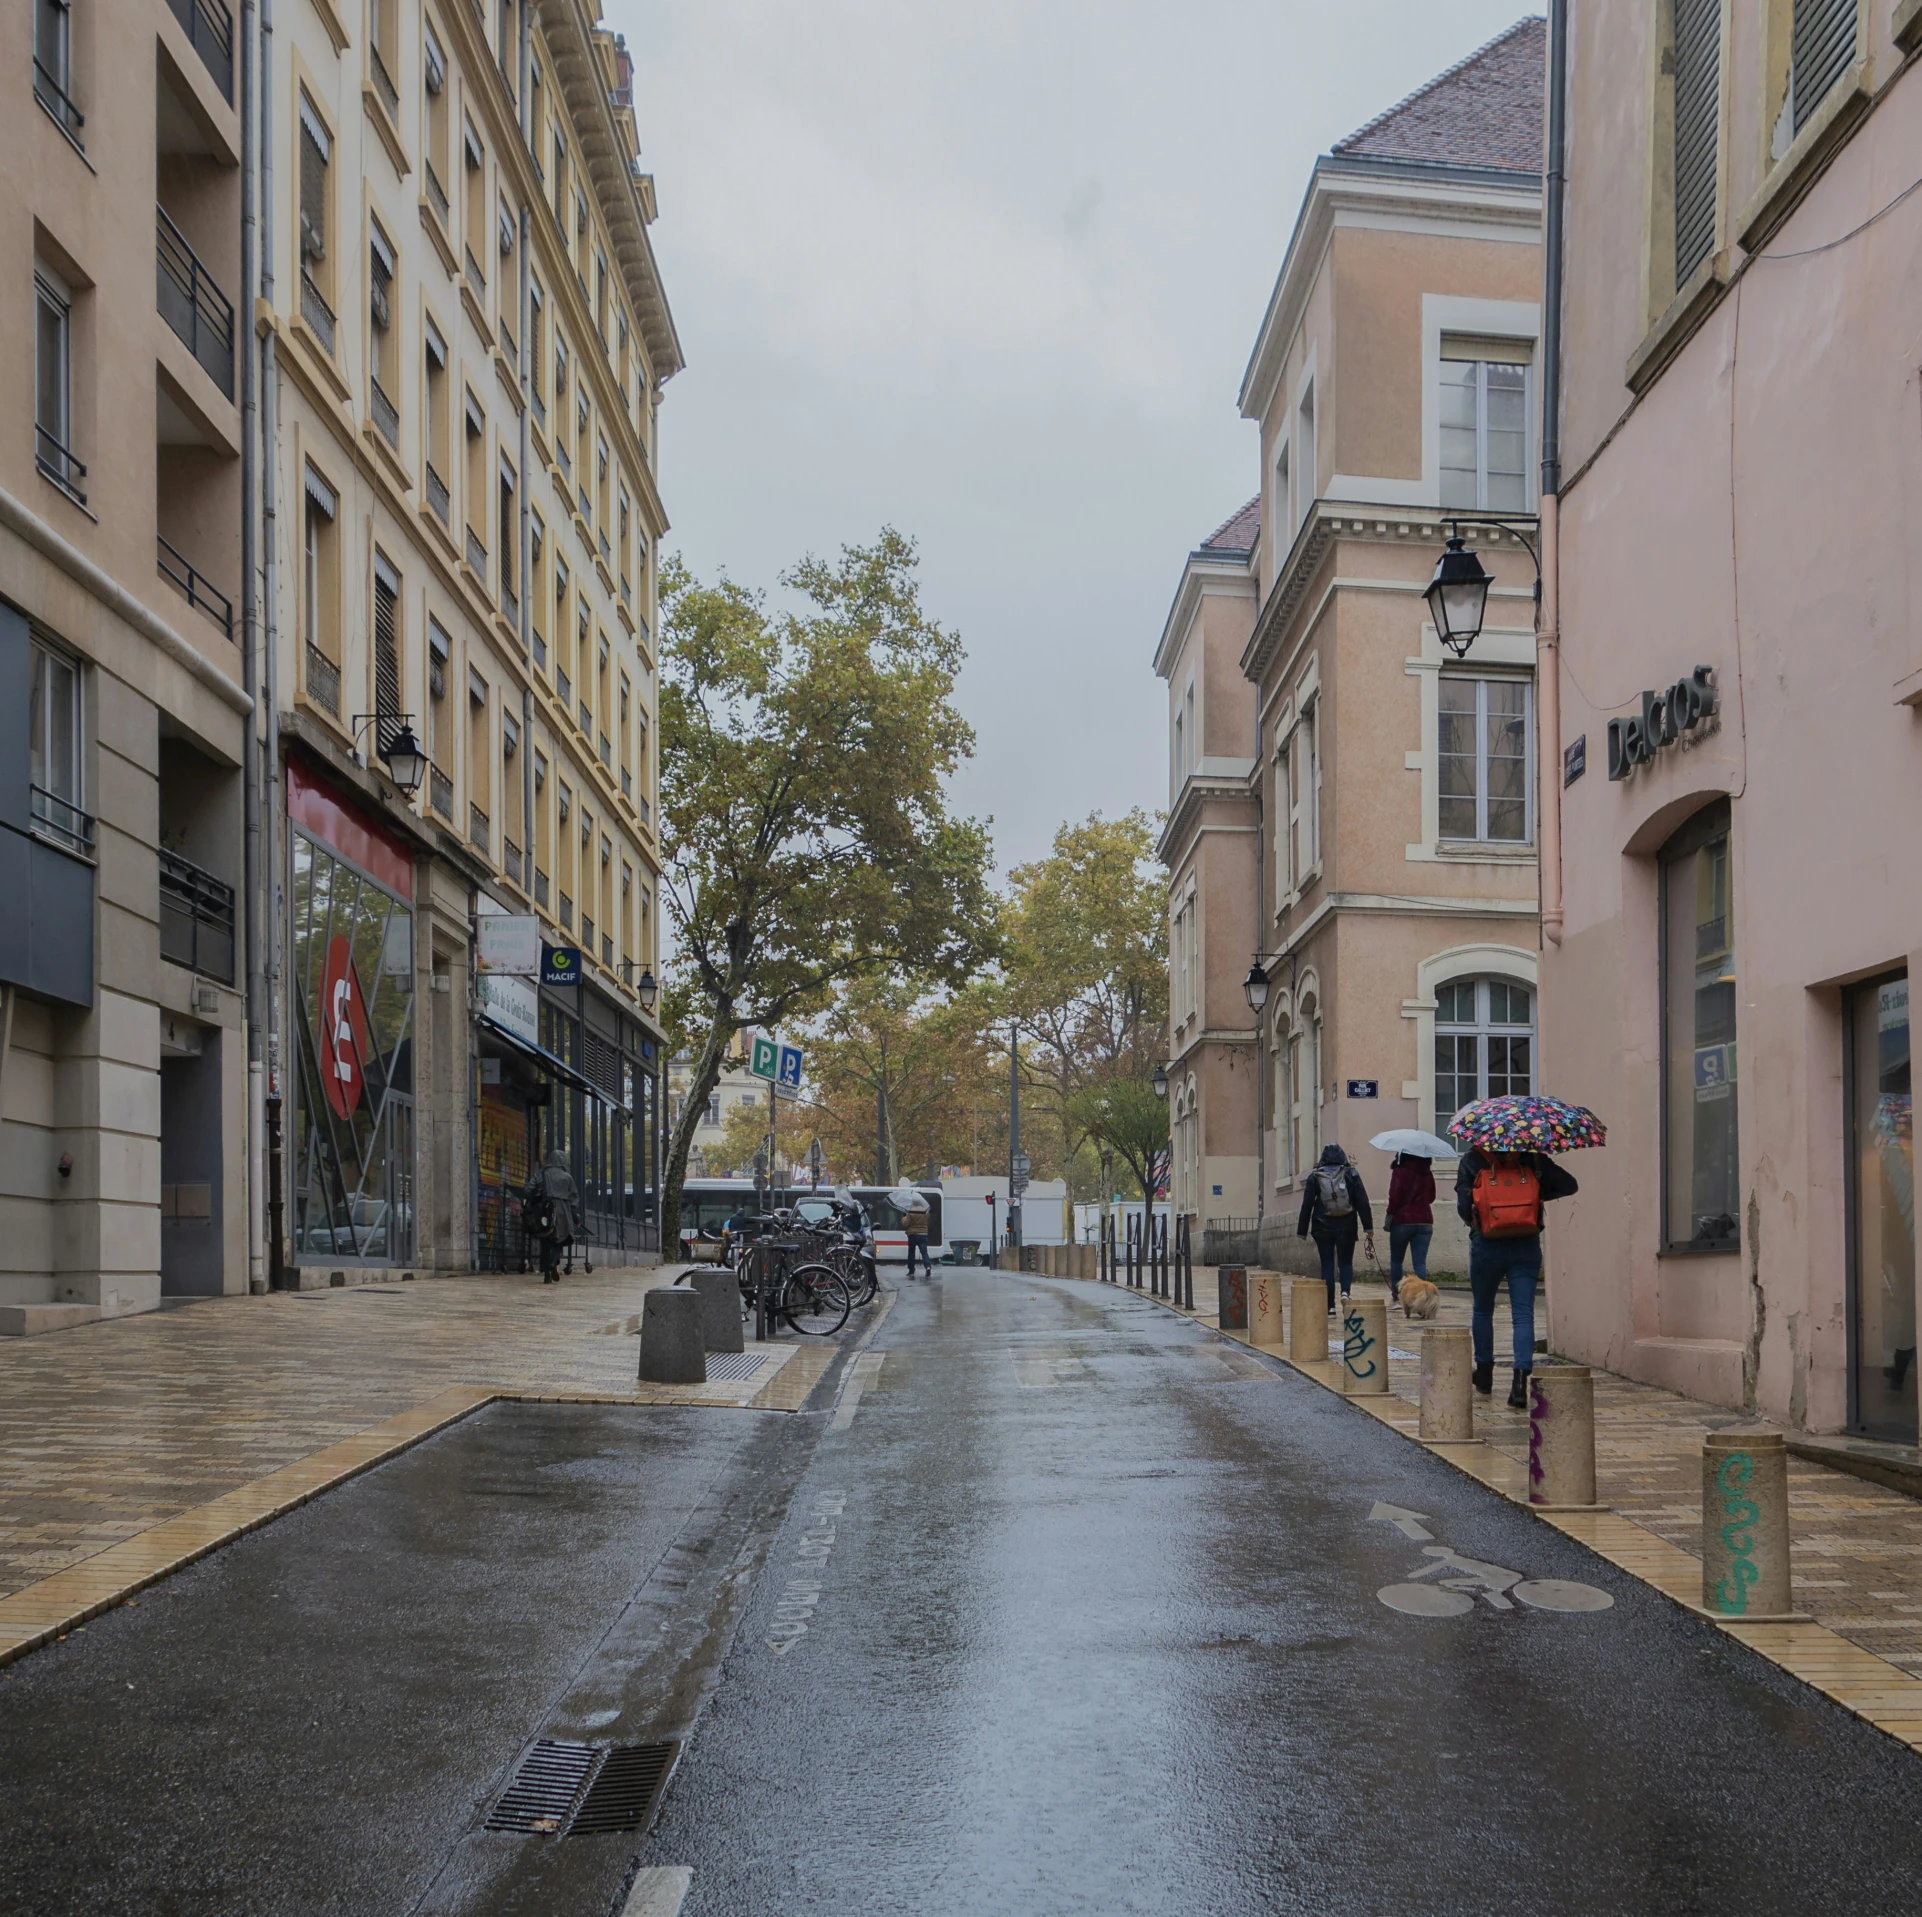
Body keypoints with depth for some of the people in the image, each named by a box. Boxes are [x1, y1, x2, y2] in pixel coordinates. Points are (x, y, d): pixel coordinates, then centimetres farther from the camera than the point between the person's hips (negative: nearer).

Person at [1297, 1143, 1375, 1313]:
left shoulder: (1315, 1177, 2)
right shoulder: (1351, 1174, 2)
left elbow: (1306, 1205, 1)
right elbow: (1363, 1203, -2)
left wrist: (1302, 1232, 5)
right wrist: (1369, 1228, 0)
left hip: (1323, 1228, 0)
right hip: (1346, 1227, 0)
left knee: (1327, 1264, 6)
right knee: (1346, 1262, 13)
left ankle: (1330, 1305, 2)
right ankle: (1345, 1291, -14)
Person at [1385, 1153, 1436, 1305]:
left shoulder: (1400, 1171, -8)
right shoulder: (1427, 1172, 8)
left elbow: (1395, 1195, -14)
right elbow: (1431, 1197, 18)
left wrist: (1390, 1215, -5)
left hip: (1402, 1220, -4)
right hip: (1424, 1221, 4)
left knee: (1396, 1260, 11)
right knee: (1420, 1262, 0)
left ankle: (1396, 1297, 10)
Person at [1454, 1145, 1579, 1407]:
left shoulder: (1472, 1161, -2)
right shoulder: (1533, 1160, 1)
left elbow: (1463, 1205, -9)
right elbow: (1569, 1185, -1)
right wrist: (1540, 1195, 12)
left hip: (1487, 1247, 0)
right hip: (1526, 1247, 0)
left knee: (1482, 1310, 20)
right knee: (1523, 1314, -1)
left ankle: (1484, 1375, 28)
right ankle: (1521, 1379, -17)